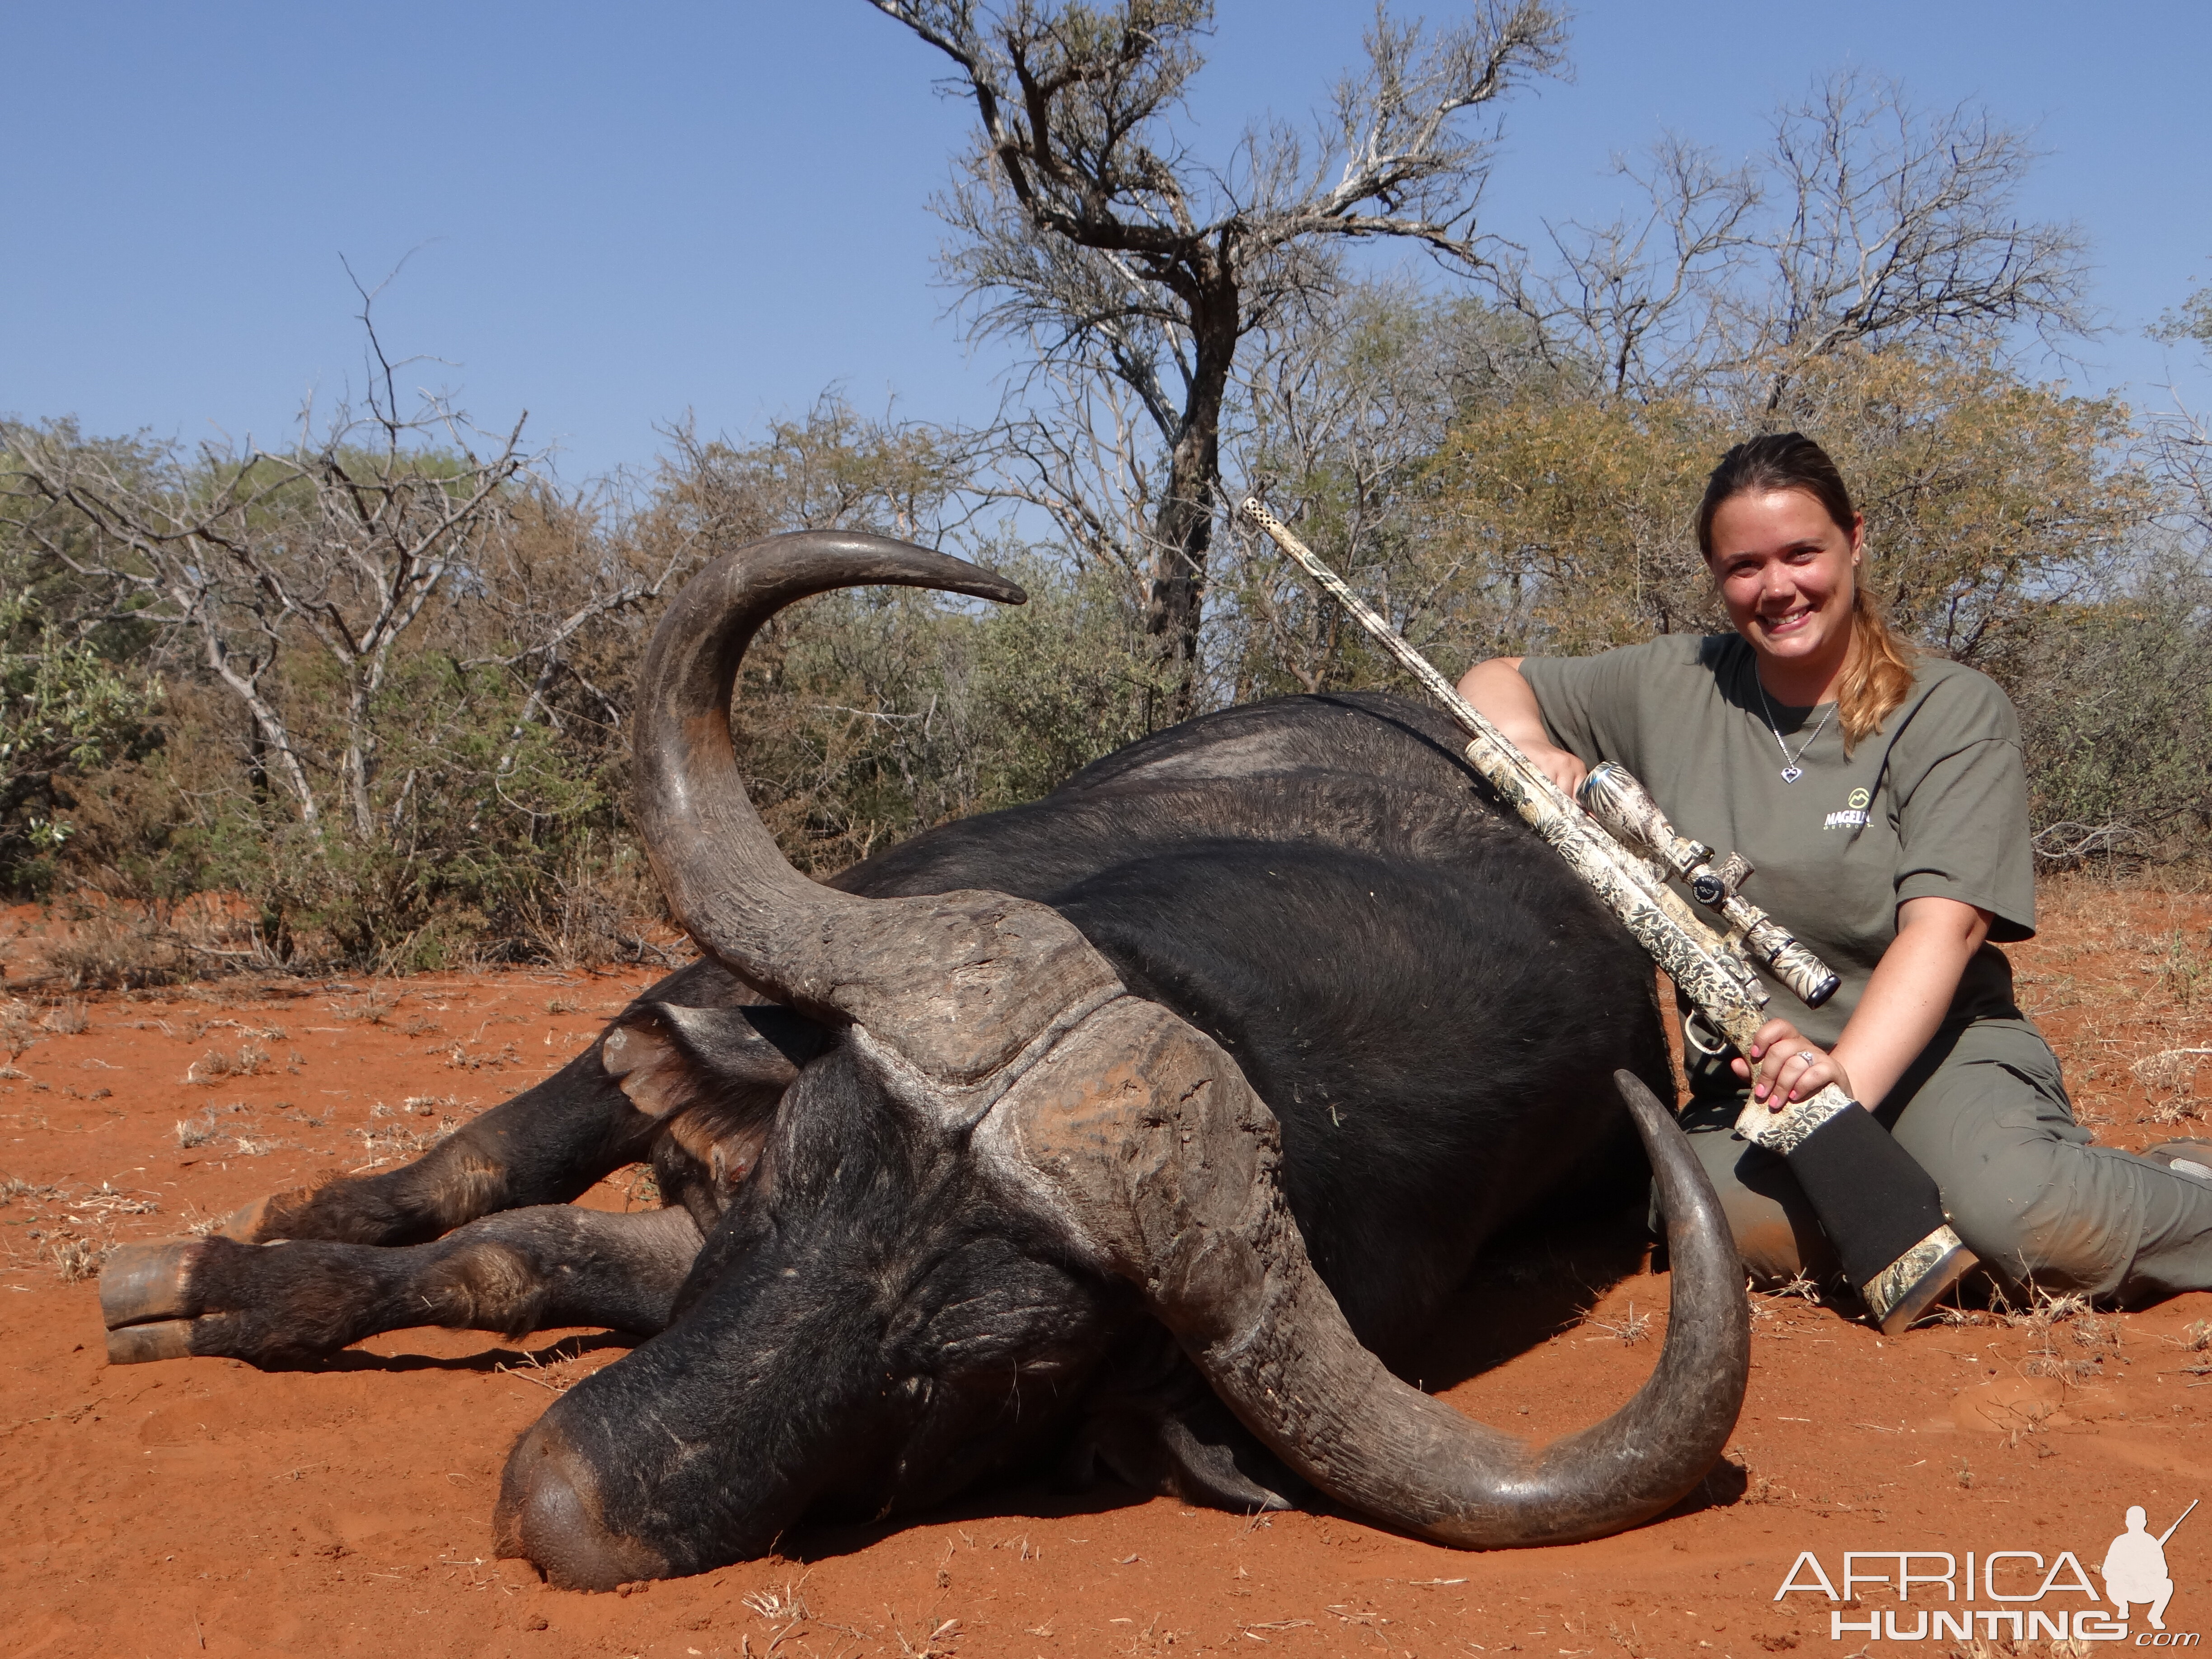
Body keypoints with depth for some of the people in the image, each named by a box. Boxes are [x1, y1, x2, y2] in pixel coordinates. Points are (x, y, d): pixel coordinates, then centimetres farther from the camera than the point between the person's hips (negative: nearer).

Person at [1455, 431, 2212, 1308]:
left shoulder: (1955, 710, -4)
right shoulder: (1673, 689, 6)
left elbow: (1944, 925, -17)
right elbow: (1493, 684, 15)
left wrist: (1847, 1076, -34)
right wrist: (1534, 751, -10)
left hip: (1931, 1046, -2)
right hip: (1749, 1080, 3)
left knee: (2027, 1220, -34)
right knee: (1733, 1221, -32)